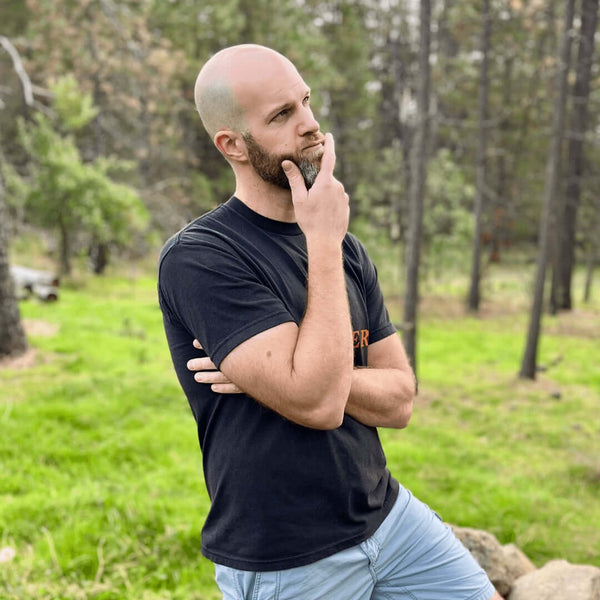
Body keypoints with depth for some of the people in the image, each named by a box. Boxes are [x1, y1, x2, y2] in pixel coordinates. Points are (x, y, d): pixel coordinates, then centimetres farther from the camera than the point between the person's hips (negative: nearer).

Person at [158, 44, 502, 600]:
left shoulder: (347, 250, 4)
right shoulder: (197, 258, -19)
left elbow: (399, 401, -1)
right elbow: (317, 403, -26)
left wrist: (295, 372, -19)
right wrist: (324, 242, -20)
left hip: (388, 514, 6)